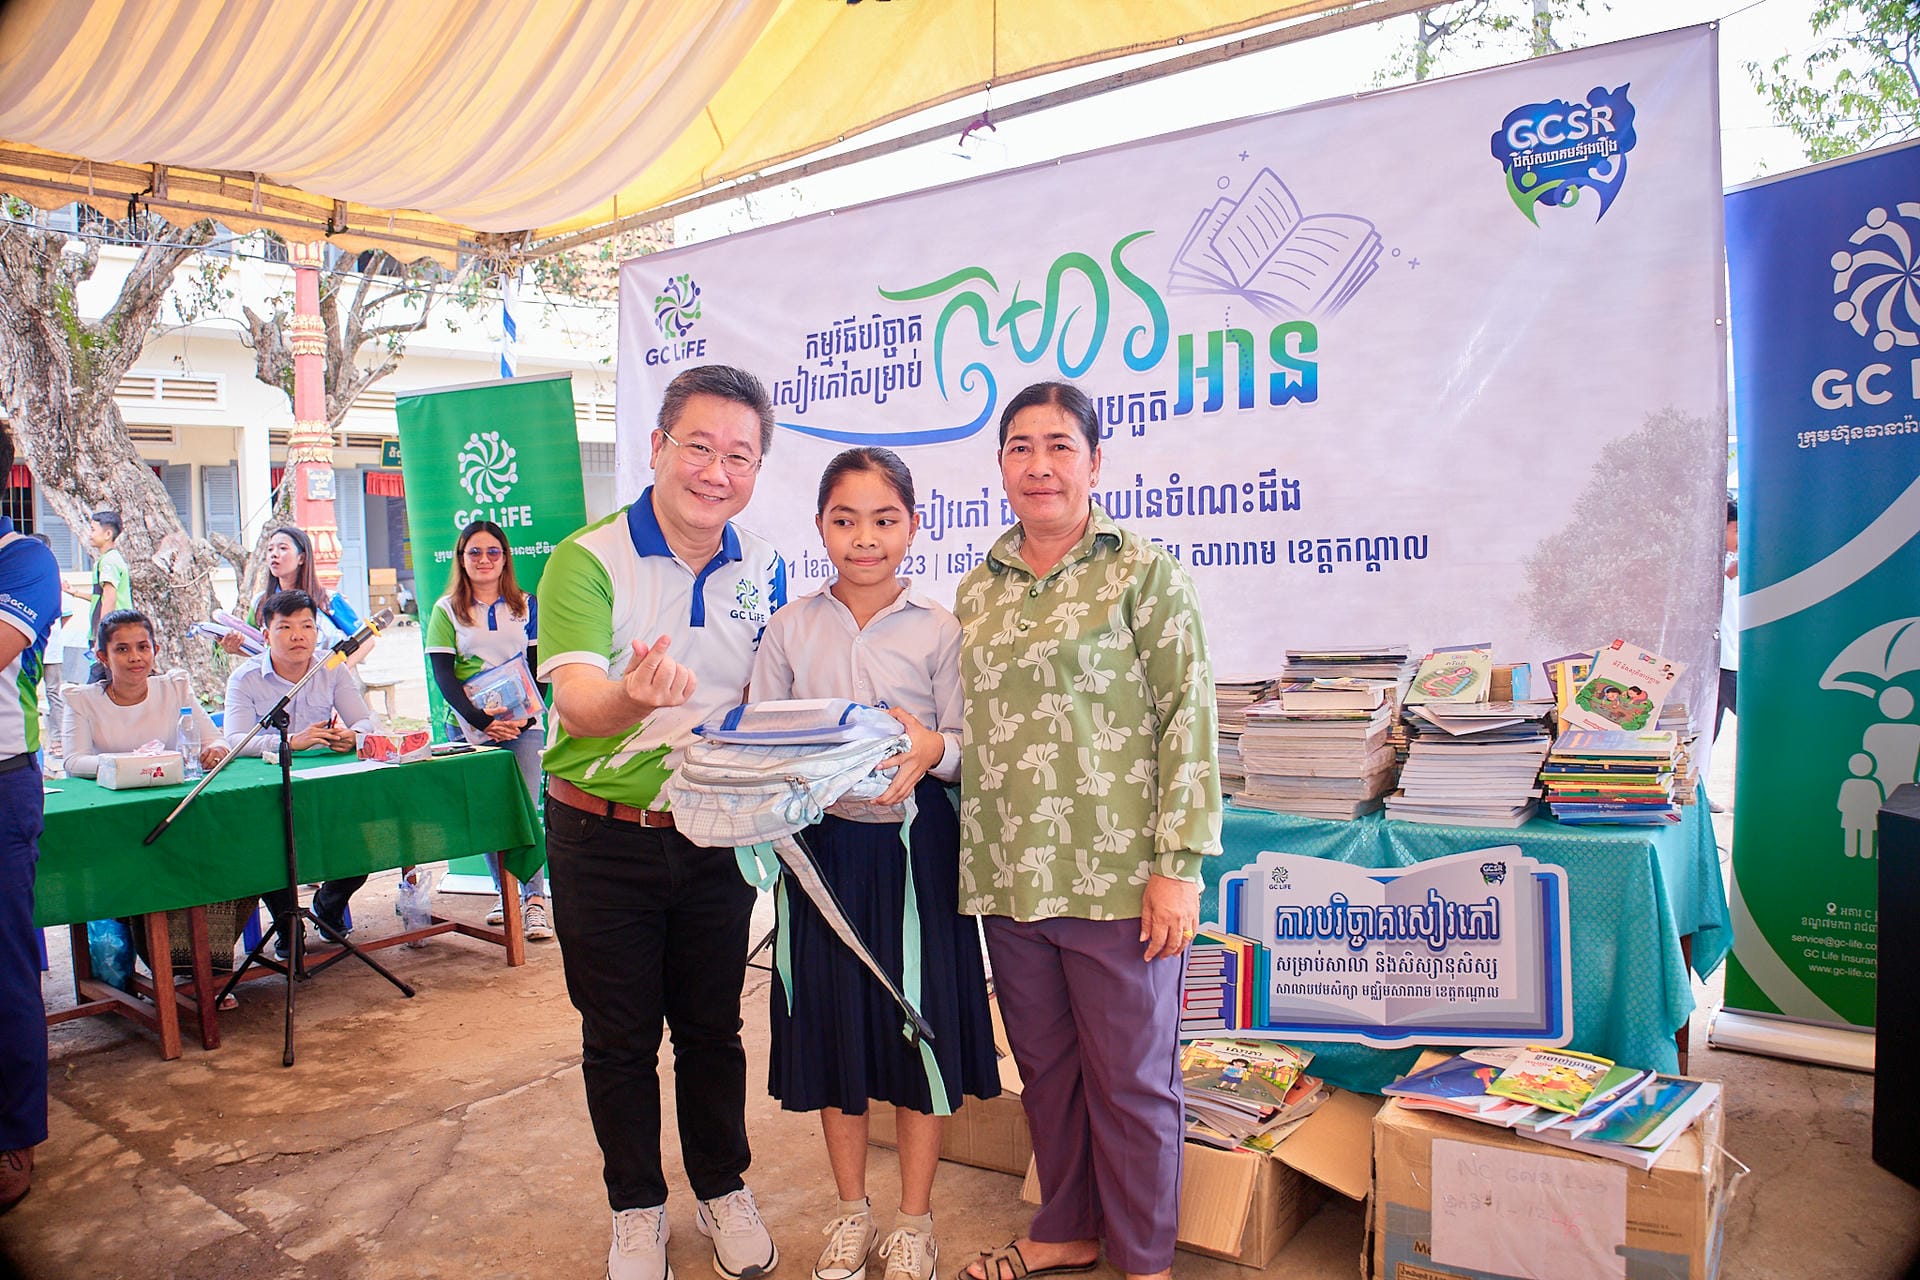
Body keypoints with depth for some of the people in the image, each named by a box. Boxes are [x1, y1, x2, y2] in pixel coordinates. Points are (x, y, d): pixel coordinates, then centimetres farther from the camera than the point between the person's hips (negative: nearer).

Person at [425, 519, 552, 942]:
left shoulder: (526, 606, 9)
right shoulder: (447, 609, 6)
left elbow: (539, 668, 7)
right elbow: (443, 677, -1)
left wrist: (524, 716, -10)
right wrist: (483, 721, -14)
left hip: (523, 724, 0)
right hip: (470, 727, 0)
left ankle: (534, 900, -6)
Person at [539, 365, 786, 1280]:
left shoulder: (763, 571, 0)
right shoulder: (588, 559, -14)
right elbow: (575, 705, -27)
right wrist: (635, 696, -49)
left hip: (715, 836, 3)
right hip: (605, 837, -3)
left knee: (713, 1027, 16)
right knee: (619, 1036, 12)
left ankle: (724, 1189, 37)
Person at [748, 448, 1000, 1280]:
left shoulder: (938, 630, -3)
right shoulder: (790, 628, 3)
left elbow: (969, 747, -5)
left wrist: (933, 749, -26)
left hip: (916, 846, -2)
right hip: (824, 844, 2)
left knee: (920, 1021, 7)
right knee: (833, 1018, 12)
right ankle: (852, 1210, 34)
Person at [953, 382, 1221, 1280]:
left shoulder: (1143, 574, -5)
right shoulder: (978, 590, 10)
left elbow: (1189, 718, -9)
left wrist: (1177, 865, -13)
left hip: (1114, 873, -5)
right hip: (1009, 876, 5)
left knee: (1131, 1079, 9)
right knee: (1045, 1067, 18)